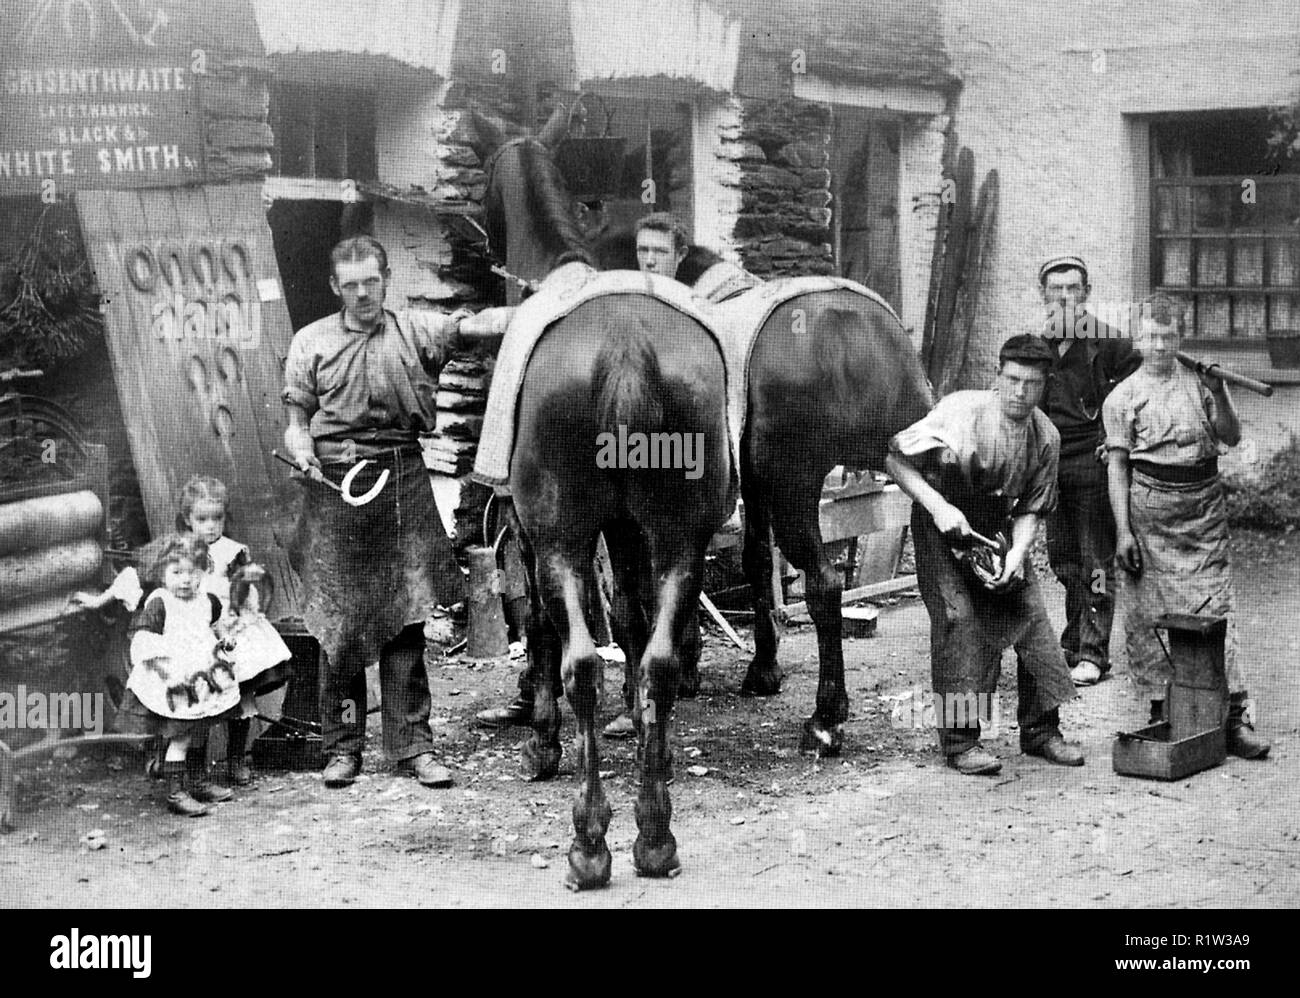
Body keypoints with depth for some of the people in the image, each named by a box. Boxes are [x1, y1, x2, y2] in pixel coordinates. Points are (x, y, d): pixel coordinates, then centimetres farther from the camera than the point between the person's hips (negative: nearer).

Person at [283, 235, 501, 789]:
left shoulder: (416, 330, 6)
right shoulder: (311, 342, 9)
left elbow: (481, 327, -10)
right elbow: (296, 424, 10)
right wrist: (303, 454, -12)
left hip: (402, 480, 0)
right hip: (334, 484, 0)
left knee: (405, 620, 1)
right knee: (338, 622, 3)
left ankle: (412, 744, 8)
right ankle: (342, 747, 14)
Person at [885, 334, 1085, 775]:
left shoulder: (1045, 436, -7)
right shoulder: (961, 412, -22)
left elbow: (1031, 508, -1)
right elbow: (896, 460, -18)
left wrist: (1017, 552, -19)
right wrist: (939, 507, -27)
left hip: (998, 528, 5)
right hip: (942, 524, -5)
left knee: (1030, 615, -1)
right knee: (958, 616, -15)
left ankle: (1041, 730, 13)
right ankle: (959, 739, -7)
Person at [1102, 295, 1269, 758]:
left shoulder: (1200, 381, 8)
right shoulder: (1123, 396, 3)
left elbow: (1231, 437, 6)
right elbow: (1118, 466, 2)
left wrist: (1219, 394, -11)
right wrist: (1123, 530, -4)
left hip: (1204, 504, 1)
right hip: (1150, 507, -1)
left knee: (1214, 608, -3)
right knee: (1150, 613, 0)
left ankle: (1232, 717, -3)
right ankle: (1161, 710, 11)